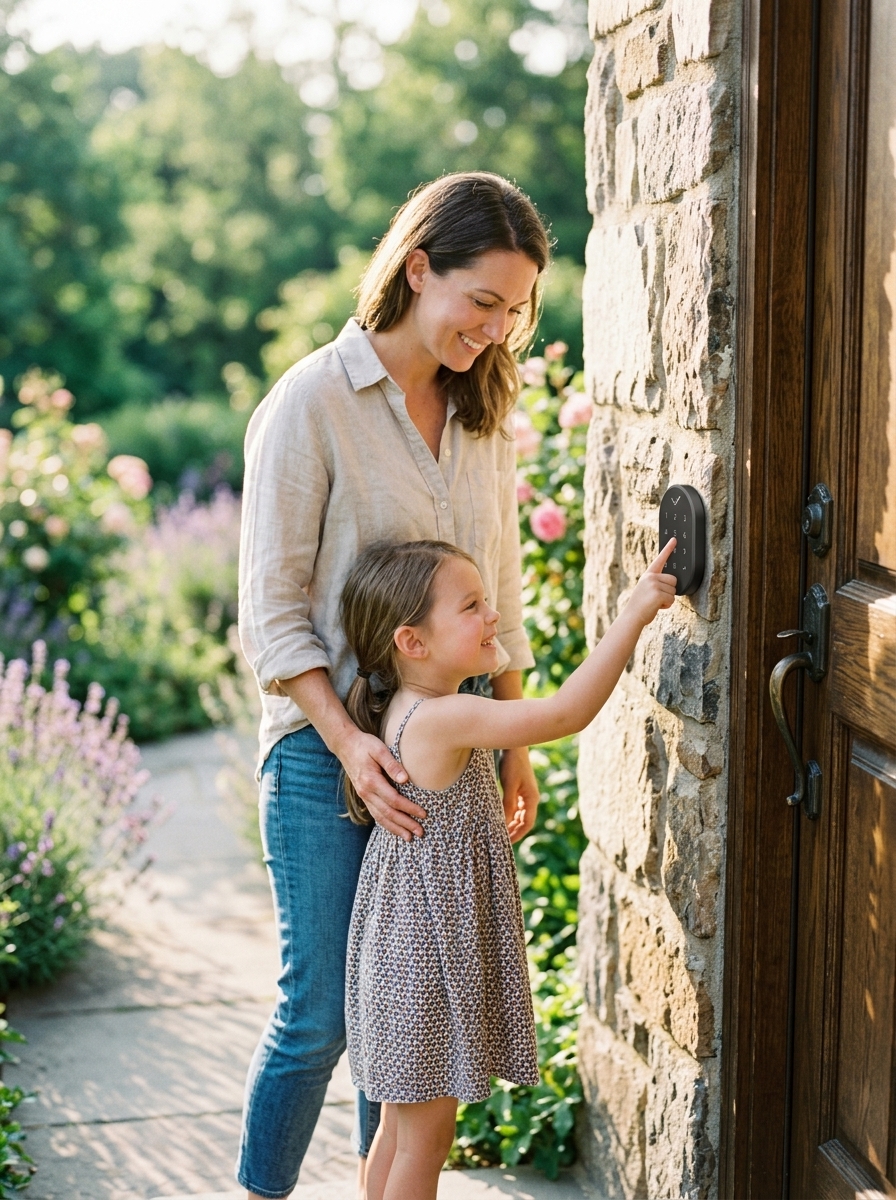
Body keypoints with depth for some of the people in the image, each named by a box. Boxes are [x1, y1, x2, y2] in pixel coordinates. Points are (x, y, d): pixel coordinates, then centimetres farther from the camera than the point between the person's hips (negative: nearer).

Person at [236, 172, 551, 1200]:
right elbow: (271, 613, -11)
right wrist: (348, 742, -20)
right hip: (326, 747, -5)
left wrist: (513, 746, 10)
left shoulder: (484, 410, 9)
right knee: (322, 1011, 0)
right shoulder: (312, 403, -11)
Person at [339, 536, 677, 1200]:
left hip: (420, 943, 9)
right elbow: (566, 712, -31)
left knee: (403, 1125, 20)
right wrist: (634, 614, -28)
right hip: (427, 953, -9)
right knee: (426, 1134, 3)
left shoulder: (408, 711, 3)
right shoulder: (444, 718, -25)